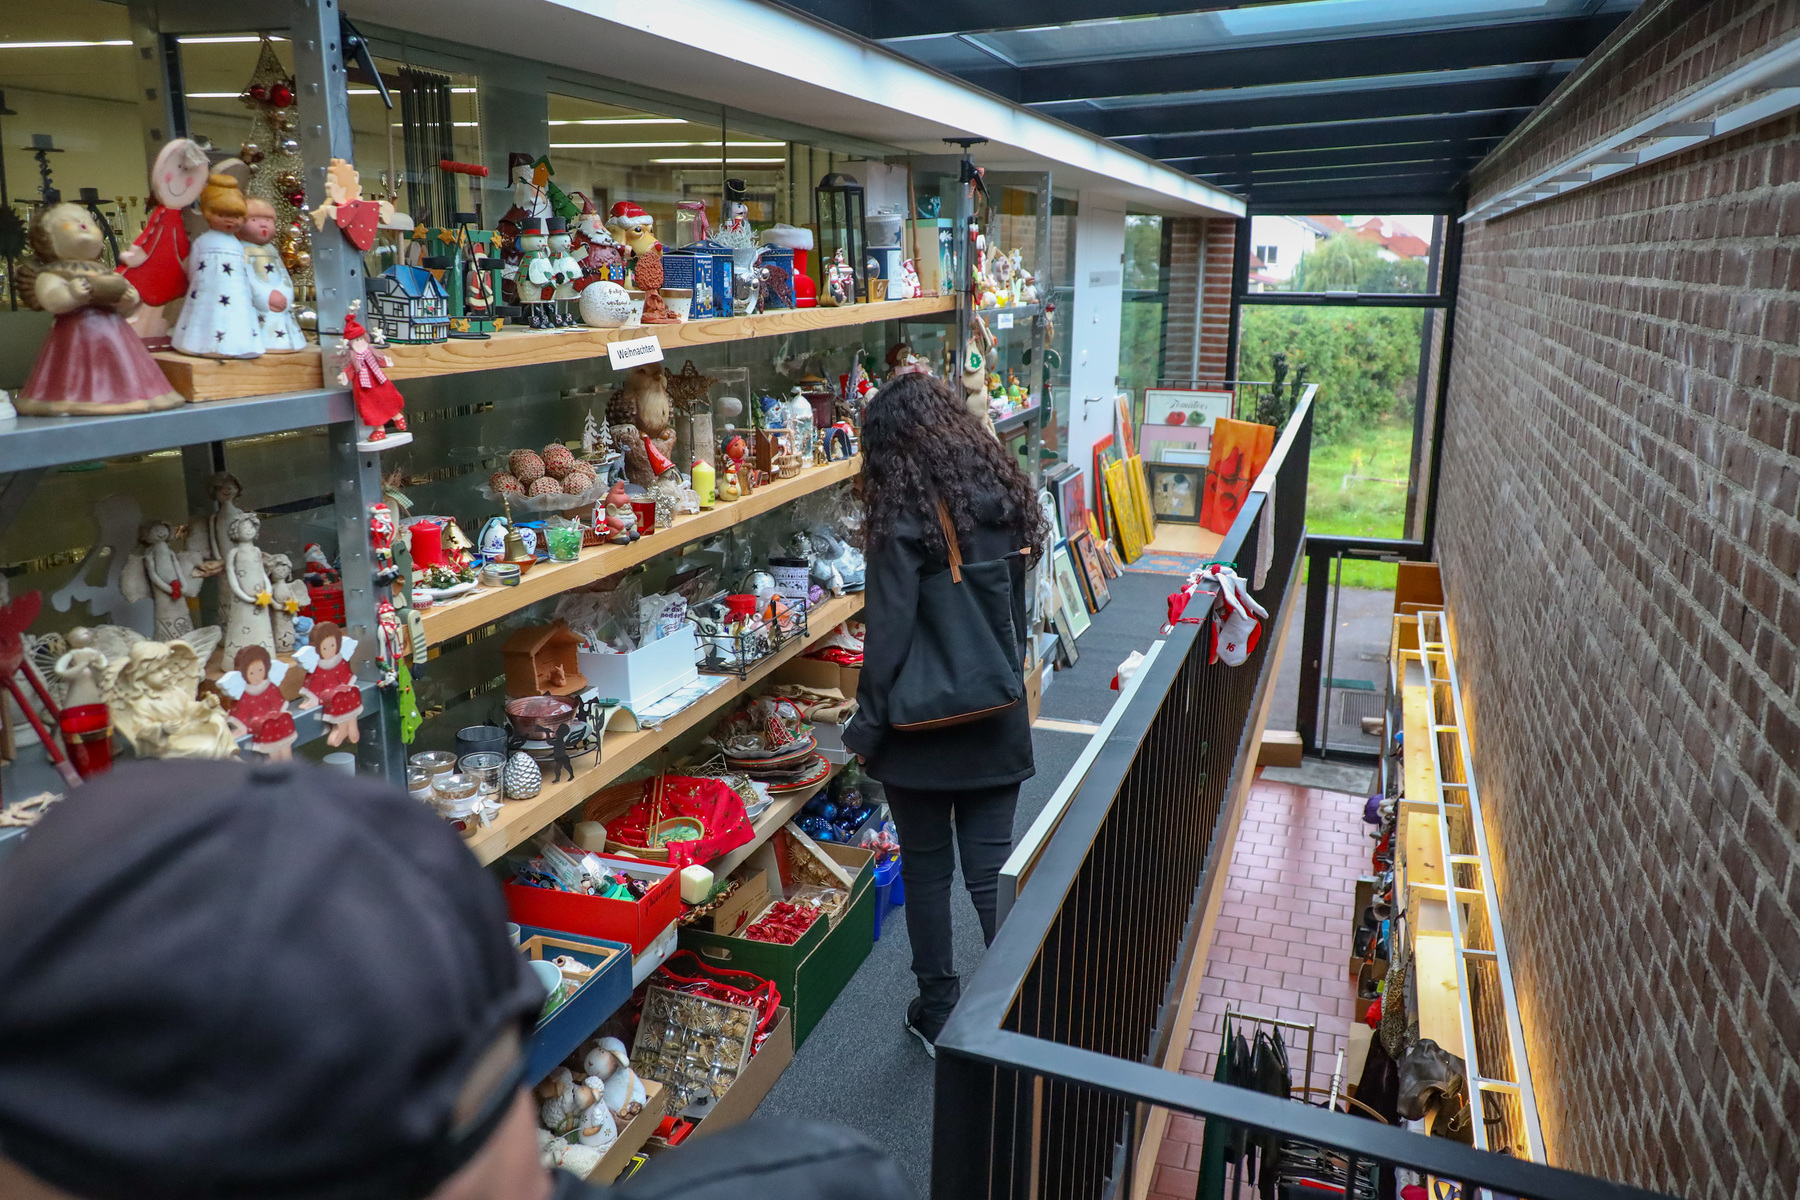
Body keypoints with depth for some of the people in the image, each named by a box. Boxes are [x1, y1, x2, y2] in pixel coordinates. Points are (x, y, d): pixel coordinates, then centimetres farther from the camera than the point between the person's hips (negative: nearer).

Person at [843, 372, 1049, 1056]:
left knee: (926, 868, 12)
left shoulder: (904, 520, -17)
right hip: (997, 721, 5)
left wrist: (868, 722, -8)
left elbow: (889, 633, -18)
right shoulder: (1006, 498, 1)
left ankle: (938, 1014, 25)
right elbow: (1018, 612, 9)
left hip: (923, 725, -4)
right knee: (992, 869, 12)